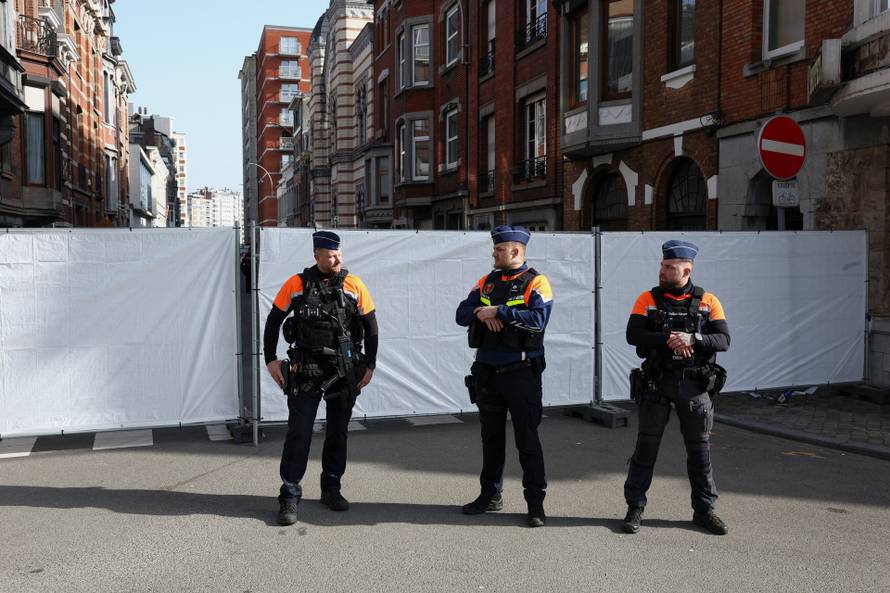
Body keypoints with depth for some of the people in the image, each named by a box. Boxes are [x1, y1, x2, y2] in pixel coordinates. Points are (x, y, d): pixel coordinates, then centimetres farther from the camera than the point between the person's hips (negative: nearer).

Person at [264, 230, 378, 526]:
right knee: (298, 432, -3)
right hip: (305, 371, -2)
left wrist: (369, 366, 2)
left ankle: (331, 490, 27)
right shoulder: (296, 285, -3)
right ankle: (289, 496, 6)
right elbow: (273, 321, 6)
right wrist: (270, 360, 1)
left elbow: (371, 327, 5)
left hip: (344, 371, 2)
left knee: (338, 432, 11)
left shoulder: (354, 286, -1)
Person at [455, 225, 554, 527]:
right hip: (486, 372, 6)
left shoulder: (536, 282, -6)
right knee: (491, 437, 15)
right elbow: (462, 314, 3)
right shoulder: (486, 282, 11)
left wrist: (498, 311, -21)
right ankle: (490, 495, 28)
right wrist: (482, 313, -17)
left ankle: (535, 502, 9)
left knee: (527, 438, 0)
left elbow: (538, 318, -22)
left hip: (521, 373, -6)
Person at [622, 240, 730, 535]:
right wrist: (668, 339, -25)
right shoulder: (648, 299, 0)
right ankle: (635, 507, 14)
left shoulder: (707, 301, 1)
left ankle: (704, 509, 24)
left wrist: (692, 339, -24)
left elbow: (724, 340, -7)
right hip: (656, 383, -1)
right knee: (646, 444, 3)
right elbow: (633, 334, -12)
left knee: (700, 447, 9)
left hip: (694, 384, 1)